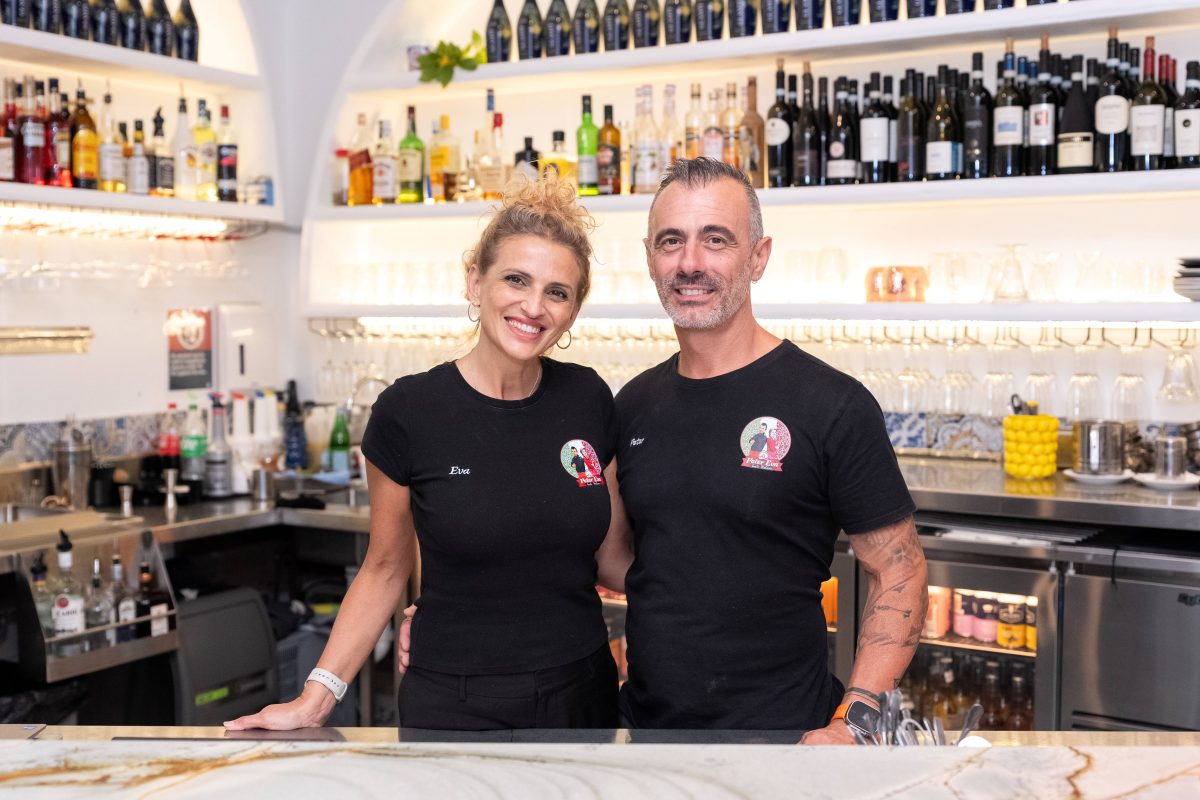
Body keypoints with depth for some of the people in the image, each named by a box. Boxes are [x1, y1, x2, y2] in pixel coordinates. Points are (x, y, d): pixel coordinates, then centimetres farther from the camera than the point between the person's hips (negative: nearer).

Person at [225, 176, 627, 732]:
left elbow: (612, 551, 9)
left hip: (583, 693, 3)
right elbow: (385, 568, -1)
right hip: (454, 704, -3)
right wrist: (315, 698, -7)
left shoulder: (589, 400, -2)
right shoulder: (409, 411, -10)